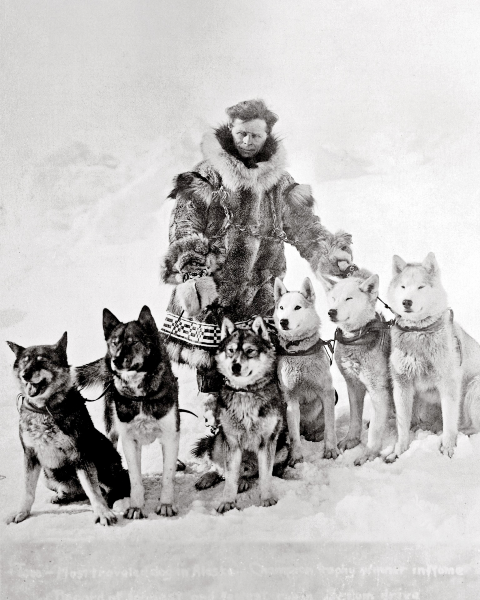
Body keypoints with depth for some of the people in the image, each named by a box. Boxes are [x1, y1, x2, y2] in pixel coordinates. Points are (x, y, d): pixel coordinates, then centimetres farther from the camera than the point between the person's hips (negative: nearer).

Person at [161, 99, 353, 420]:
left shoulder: (280, 181, 11)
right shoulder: (207, 175, 2)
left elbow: (303, 224, 8)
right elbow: (185, 223, -6)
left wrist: (330, 251, -11)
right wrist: (191, 269, -21)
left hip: (259, 293, 2)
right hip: (211, 286, -2)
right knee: (210, 361, 2)